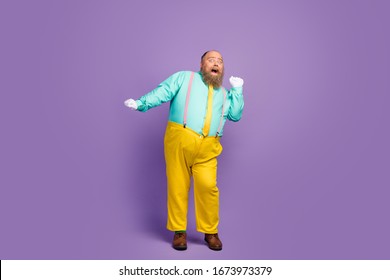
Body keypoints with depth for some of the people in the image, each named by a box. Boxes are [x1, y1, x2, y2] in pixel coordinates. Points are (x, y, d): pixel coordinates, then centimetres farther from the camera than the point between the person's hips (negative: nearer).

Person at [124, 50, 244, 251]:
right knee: (178, 186, 1)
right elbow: (162, 92, 2)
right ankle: (179, 231, 13)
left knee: (208, 186, -8)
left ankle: (210, 232, 7)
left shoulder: (224, 94, 26)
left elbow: (236, 115, 17)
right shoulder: (184, 78, 13)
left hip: (208, 147, 3)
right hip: (180, 140, -2)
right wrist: (141, 103, -12)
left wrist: (237, 90, 12)